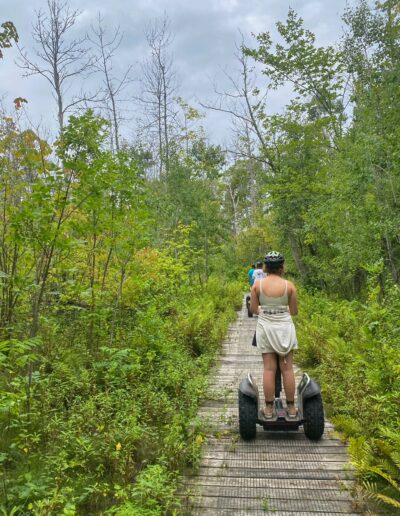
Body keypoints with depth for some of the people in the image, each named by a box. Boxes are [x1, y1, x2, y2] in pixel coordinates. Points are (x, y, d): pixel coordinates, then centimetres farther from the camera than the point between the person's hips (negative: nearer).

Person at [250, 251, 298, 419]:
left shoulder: (257, 284, -6)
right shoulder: (289, 285, -7)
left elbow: (253, 309, 1)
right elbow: (294, 311, 0)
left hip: (265, 326, 0)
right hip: (285, 327, 0)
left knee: (269, 369, 5)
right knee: (287, 368, 8)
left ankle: (269, 409, 11)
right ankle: (291, 408, 17)